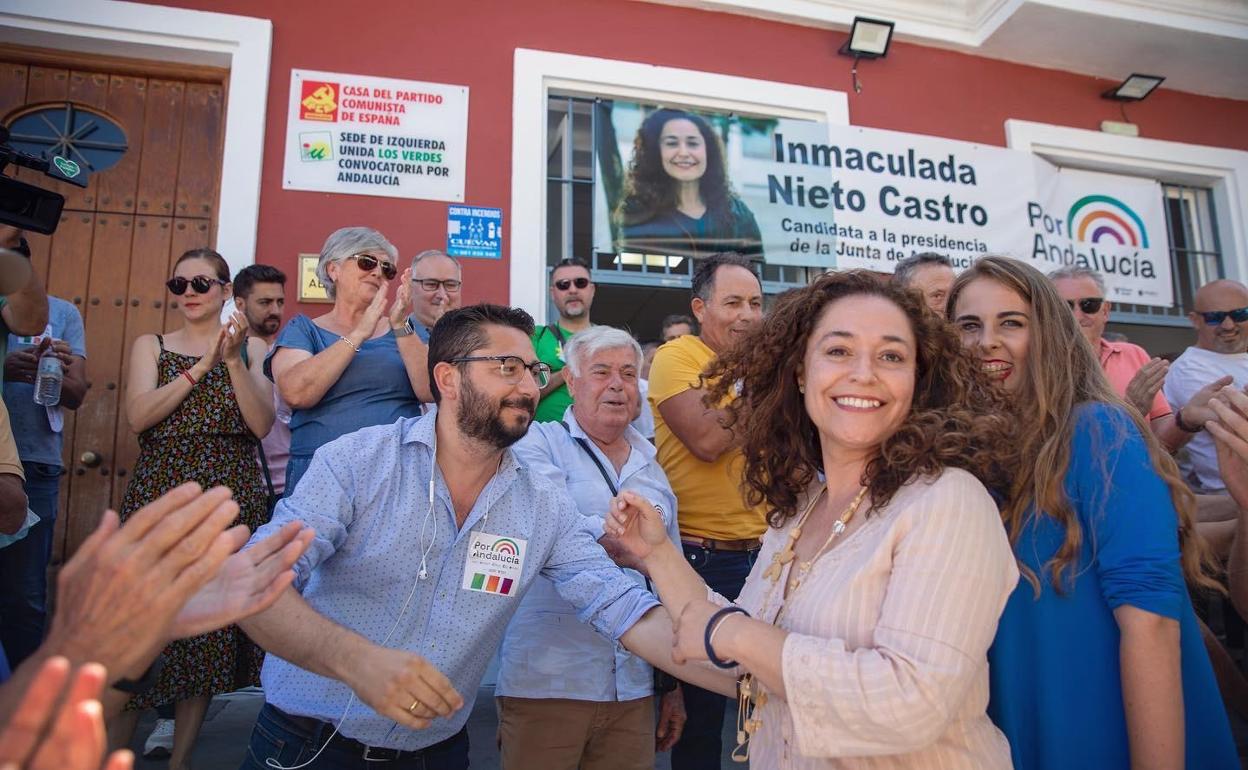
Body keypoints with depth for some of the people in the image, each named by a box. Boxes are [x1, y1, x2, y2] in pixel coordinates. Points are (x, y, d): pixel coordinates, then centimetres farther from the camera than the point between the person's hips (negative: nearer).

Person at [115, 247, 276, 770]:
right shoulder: (151, 346, 11)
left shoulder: (252, 347, 8)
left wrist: (233, 360, -13)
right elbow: (138, 417, -6)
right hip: (159, 496, 0)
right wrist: (203, 364, -11)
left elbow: (262, 425, -4)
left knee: (211, 628, 5)